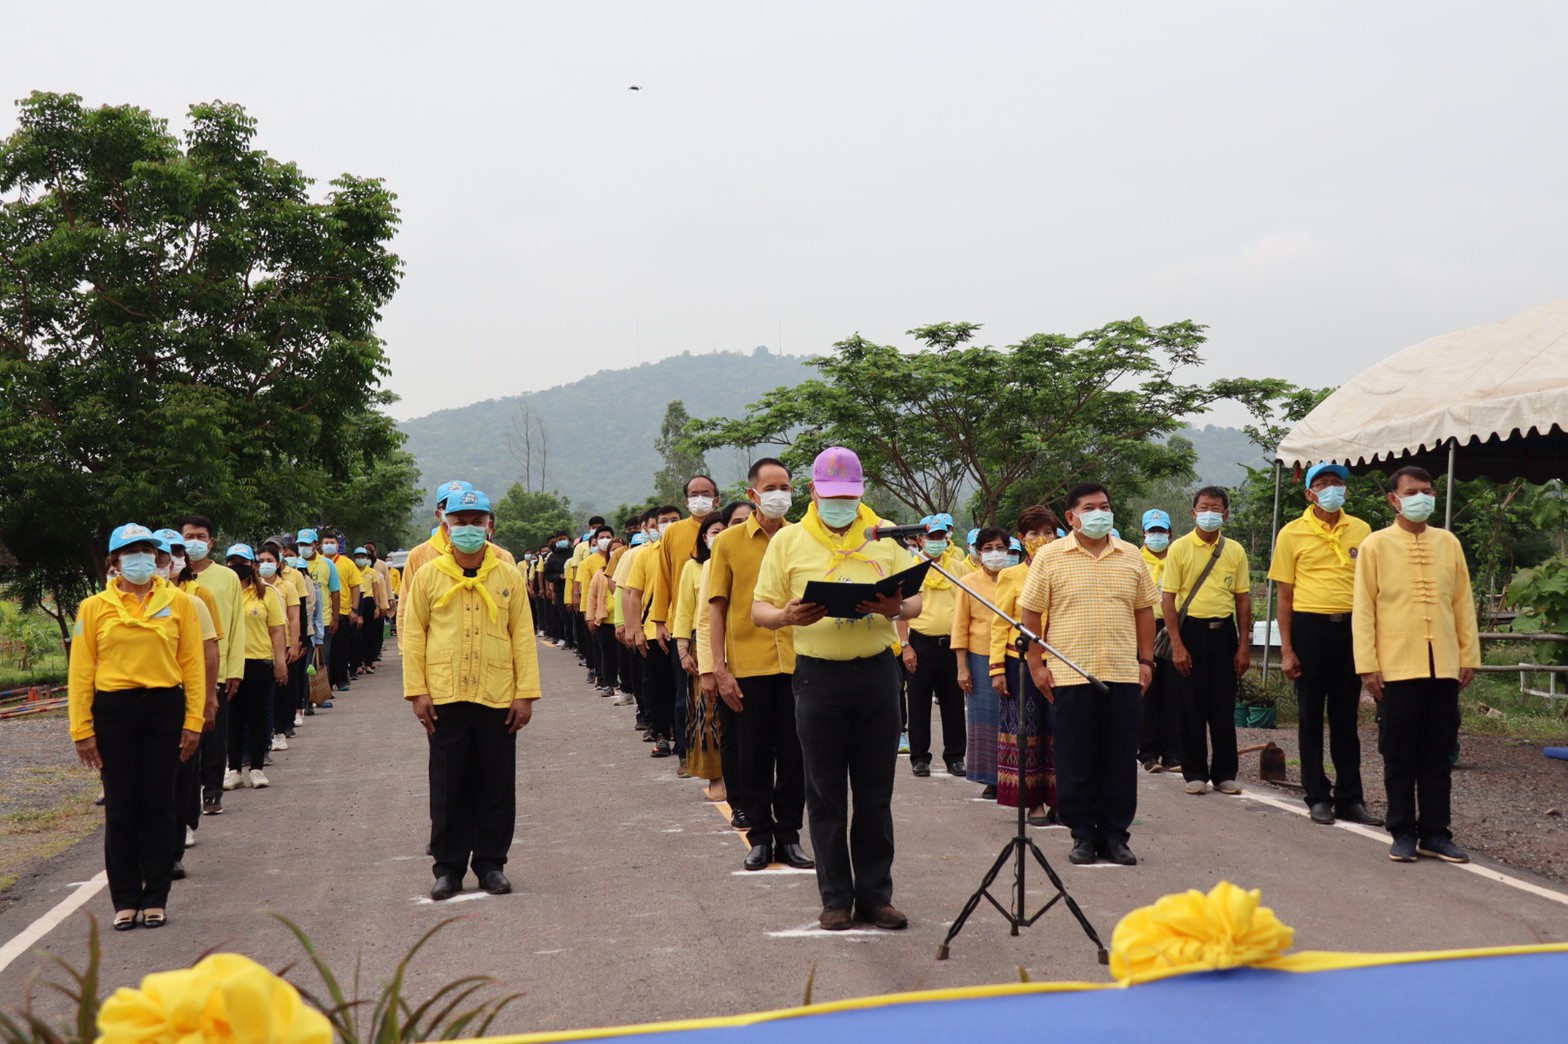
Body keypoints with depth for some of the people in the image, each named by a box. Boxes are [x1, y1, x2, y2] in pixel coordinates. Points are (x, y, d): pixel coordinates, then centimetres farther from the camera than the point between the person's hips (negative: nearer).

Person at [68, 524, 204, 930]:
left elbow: (192, 663, 1)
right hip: (113, 712, 0)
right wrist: (81, 730, -3)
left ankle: (156, 898, 15)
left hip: (164, 709, 0)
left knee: (158, 805, 6)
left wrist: (193, 721, -3)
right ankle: (125, 900, 14)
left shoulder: (179, 603, 2)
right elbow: (81, 671, 1)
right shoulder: (95, 607, 2)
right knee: (120, 808, 5)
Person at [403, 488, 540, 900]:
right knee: (448, 786, 5)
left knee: (496, 785, 6)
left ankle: (491, 863, 17)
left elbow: (523, 635, 3)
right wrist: (417, 691, -3)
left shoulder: (508, 576, 3)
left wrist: (526, 692, -2)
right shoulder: (428, 576, 3)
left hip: (497, 697, 0)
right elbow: (413, 635, 4)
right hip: (445, 697, 0)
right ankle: (448, 867, 15)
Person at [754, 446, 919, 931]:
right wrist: (788, 616, -19)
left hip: (877, 671, 1)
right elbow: (759, 609, 3)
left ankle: (875, 894, 16)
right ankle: (835, 897, 13)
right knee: (826, 794, 4)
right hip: (819, 675, -1)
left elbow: (916, 601, 9)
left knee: (876, 791, 7)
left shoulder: (885, 536, 8)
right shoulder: (788, 540, 4)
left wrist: (896, 609, -14)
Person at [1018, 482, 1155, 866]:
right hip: (1069, 674, -2)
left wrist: (1146, 660, 8)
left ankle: (1115, 834, 15)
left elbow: (1144, 611, 14)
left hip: (1123, 675, 3)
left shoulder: (1131, 556, 10)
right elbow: (1031, 614, 1)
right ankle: (1083, 834, 13)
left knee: (1121, 760, 5)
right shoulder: (1050, 557, 1)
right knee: (1076, 761, 3)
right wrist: (1036, 665, -3)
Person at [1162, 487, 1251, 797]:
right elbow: (1167, 599, -4)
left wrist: (1244, 646, 3)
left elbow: (1243, 599, 9)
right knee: (1192, 707, 2)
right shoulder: (1179, 549, -1)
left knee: (1224, 707, 5)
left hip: (1224, 631, 2)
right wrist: (1177, 645, -11)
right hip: (1191, 630, -2)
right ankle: (1195, 773, 10)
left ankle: (1224, 774, 13)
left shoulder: (1235, 551, 8)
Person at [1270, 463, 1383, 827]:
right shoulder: (1292, 533, 0)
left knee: (1346, 716, 8)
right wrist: (1286, 650, -4)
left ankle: (1350, 798, 14)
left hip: (1350, 626, 2)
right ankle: (1318, 798, 12)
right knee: (1311, 716, 4)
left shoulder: (1361, 531, 6)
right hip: (1310, 625, -2)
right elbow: (1285, 595, 1)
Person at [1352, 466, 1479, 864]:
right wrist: (1367, 664, -7)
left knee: (1439, 755, 8)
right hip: (1396, 667, -3)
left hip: (1443, 666, 3)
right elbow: (1363, 608, -2)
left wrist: (1469, 655, 8)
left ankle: (1435, 833, 16)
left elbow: (1463, 602, 12)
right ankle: (1403, 834, 12)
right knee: (1400, 756, 4)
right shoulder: (1376, 545, 1)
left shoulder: (1448, 543, 10)